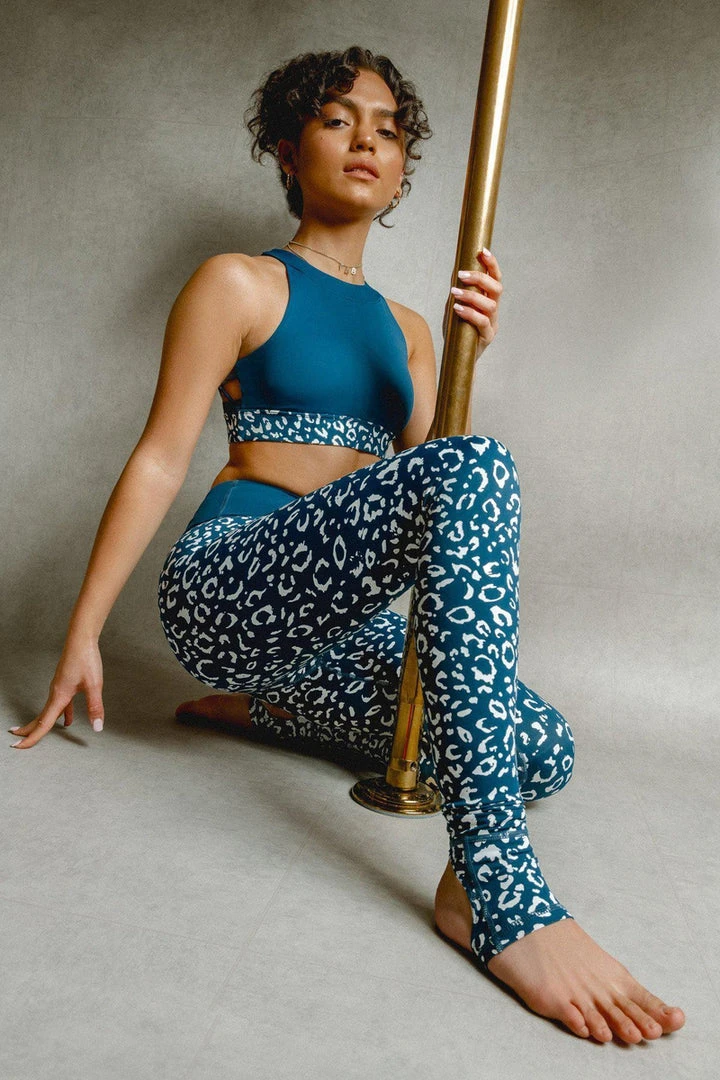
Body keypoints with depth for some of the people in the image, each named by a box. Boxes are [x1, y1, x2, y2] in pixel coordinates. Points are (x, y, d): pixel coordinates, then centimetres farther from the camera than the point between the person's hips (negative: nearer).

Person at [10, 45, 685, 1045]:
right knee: (477, 467, -31)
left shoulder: (404, 326, 21)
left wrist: (469, 354, -8)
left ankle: (265, 705, 8)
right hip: (226, 587, -6)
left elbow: (427, 467, 8)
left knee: (544, 753, -14)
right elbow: (160, 463, -2)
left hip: (326, 621, 7)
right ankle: (495, 889, -36)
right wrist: (83, 636, -4)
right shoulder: (239, 284, 4)